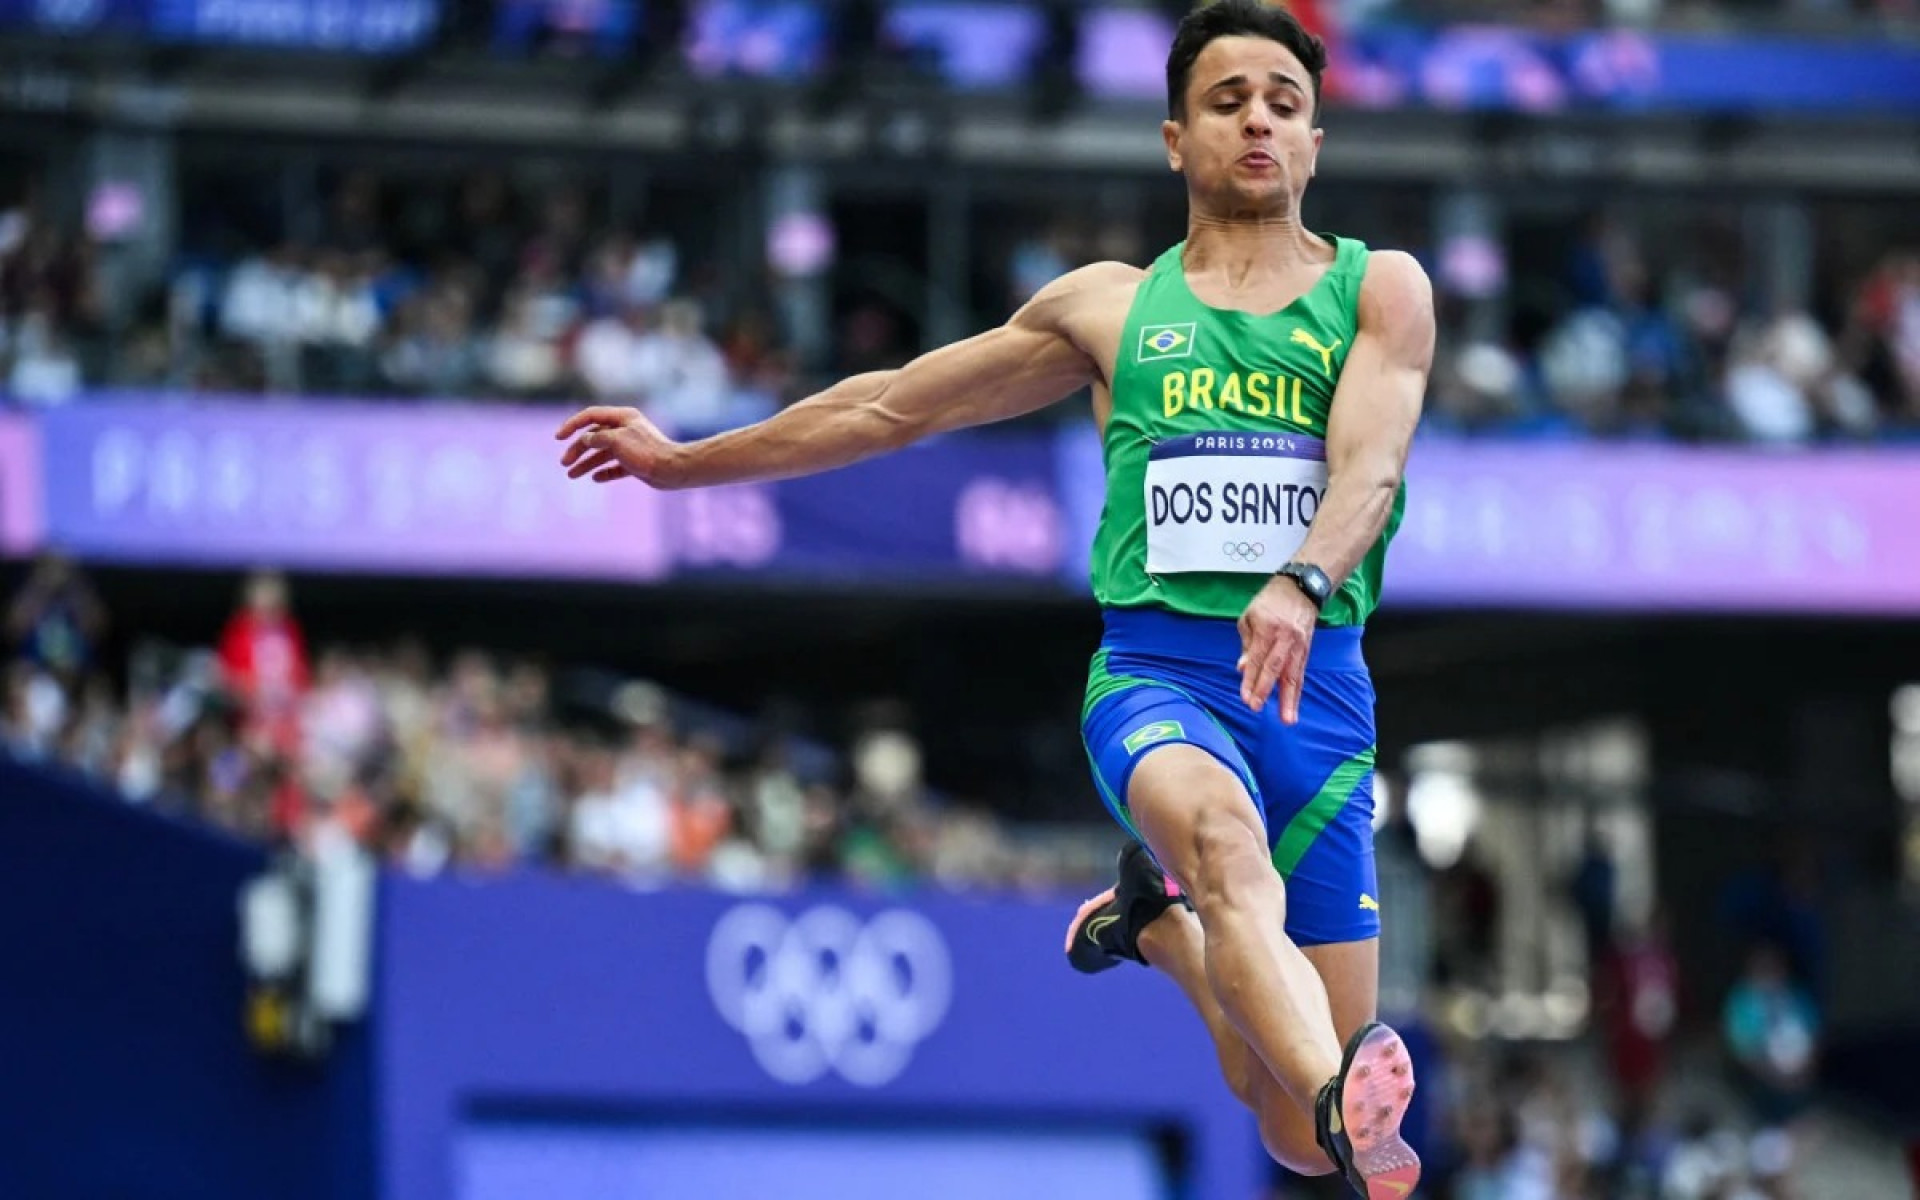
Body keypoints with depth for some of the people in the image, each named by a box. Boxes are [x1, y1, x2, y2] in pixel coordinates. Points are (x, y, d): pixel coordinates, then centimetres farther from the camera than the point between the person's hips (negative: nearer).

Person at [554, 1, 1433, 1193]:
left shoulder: (1379, 290, 11)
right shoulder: (1109, 307, 17)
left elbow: (1370, 462, -8)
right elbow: (892, 406, 27)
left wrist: (1301, 585, -29)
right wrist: (687, 461, 32)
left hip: (1318, 685, 0)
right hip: (1155, 667, 0)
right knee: (1218, 828, -39)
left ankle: (1158, 921, 29)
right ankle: (1347, 1100, -64)